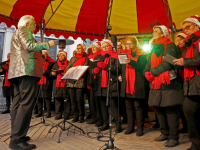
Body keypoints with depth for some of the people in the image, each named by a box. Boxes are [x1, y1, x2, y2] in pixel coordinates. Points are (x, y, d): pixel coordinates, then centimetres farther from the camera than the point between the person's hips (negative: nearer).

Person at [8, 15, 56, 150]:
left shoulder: (17, 33, 32)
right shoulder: (24, 30, 2)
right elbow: (29, 46, -15)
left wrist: (41, 52, 31)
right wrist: (47, 44, -8)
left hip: (17, 71, 11)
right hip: (26, 69, -11)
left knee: (18, 103, 8)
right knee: (27, 102, -15)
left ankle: (17, 135, 13)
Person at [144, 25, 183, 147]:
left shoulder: (170, 45, -4)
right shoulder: (155, 48, 20)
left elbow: (168, 63, -17)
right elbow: (149, 63, 15)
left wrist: (153, 72, -12)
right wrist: (147, 73, -4)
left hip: (169, 83, -8)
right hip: (156, 84, 8)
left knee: (170, 110, -4)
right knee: (159, 109, 11)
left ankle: (174, 137, 8)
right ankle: (165, 133, 26)